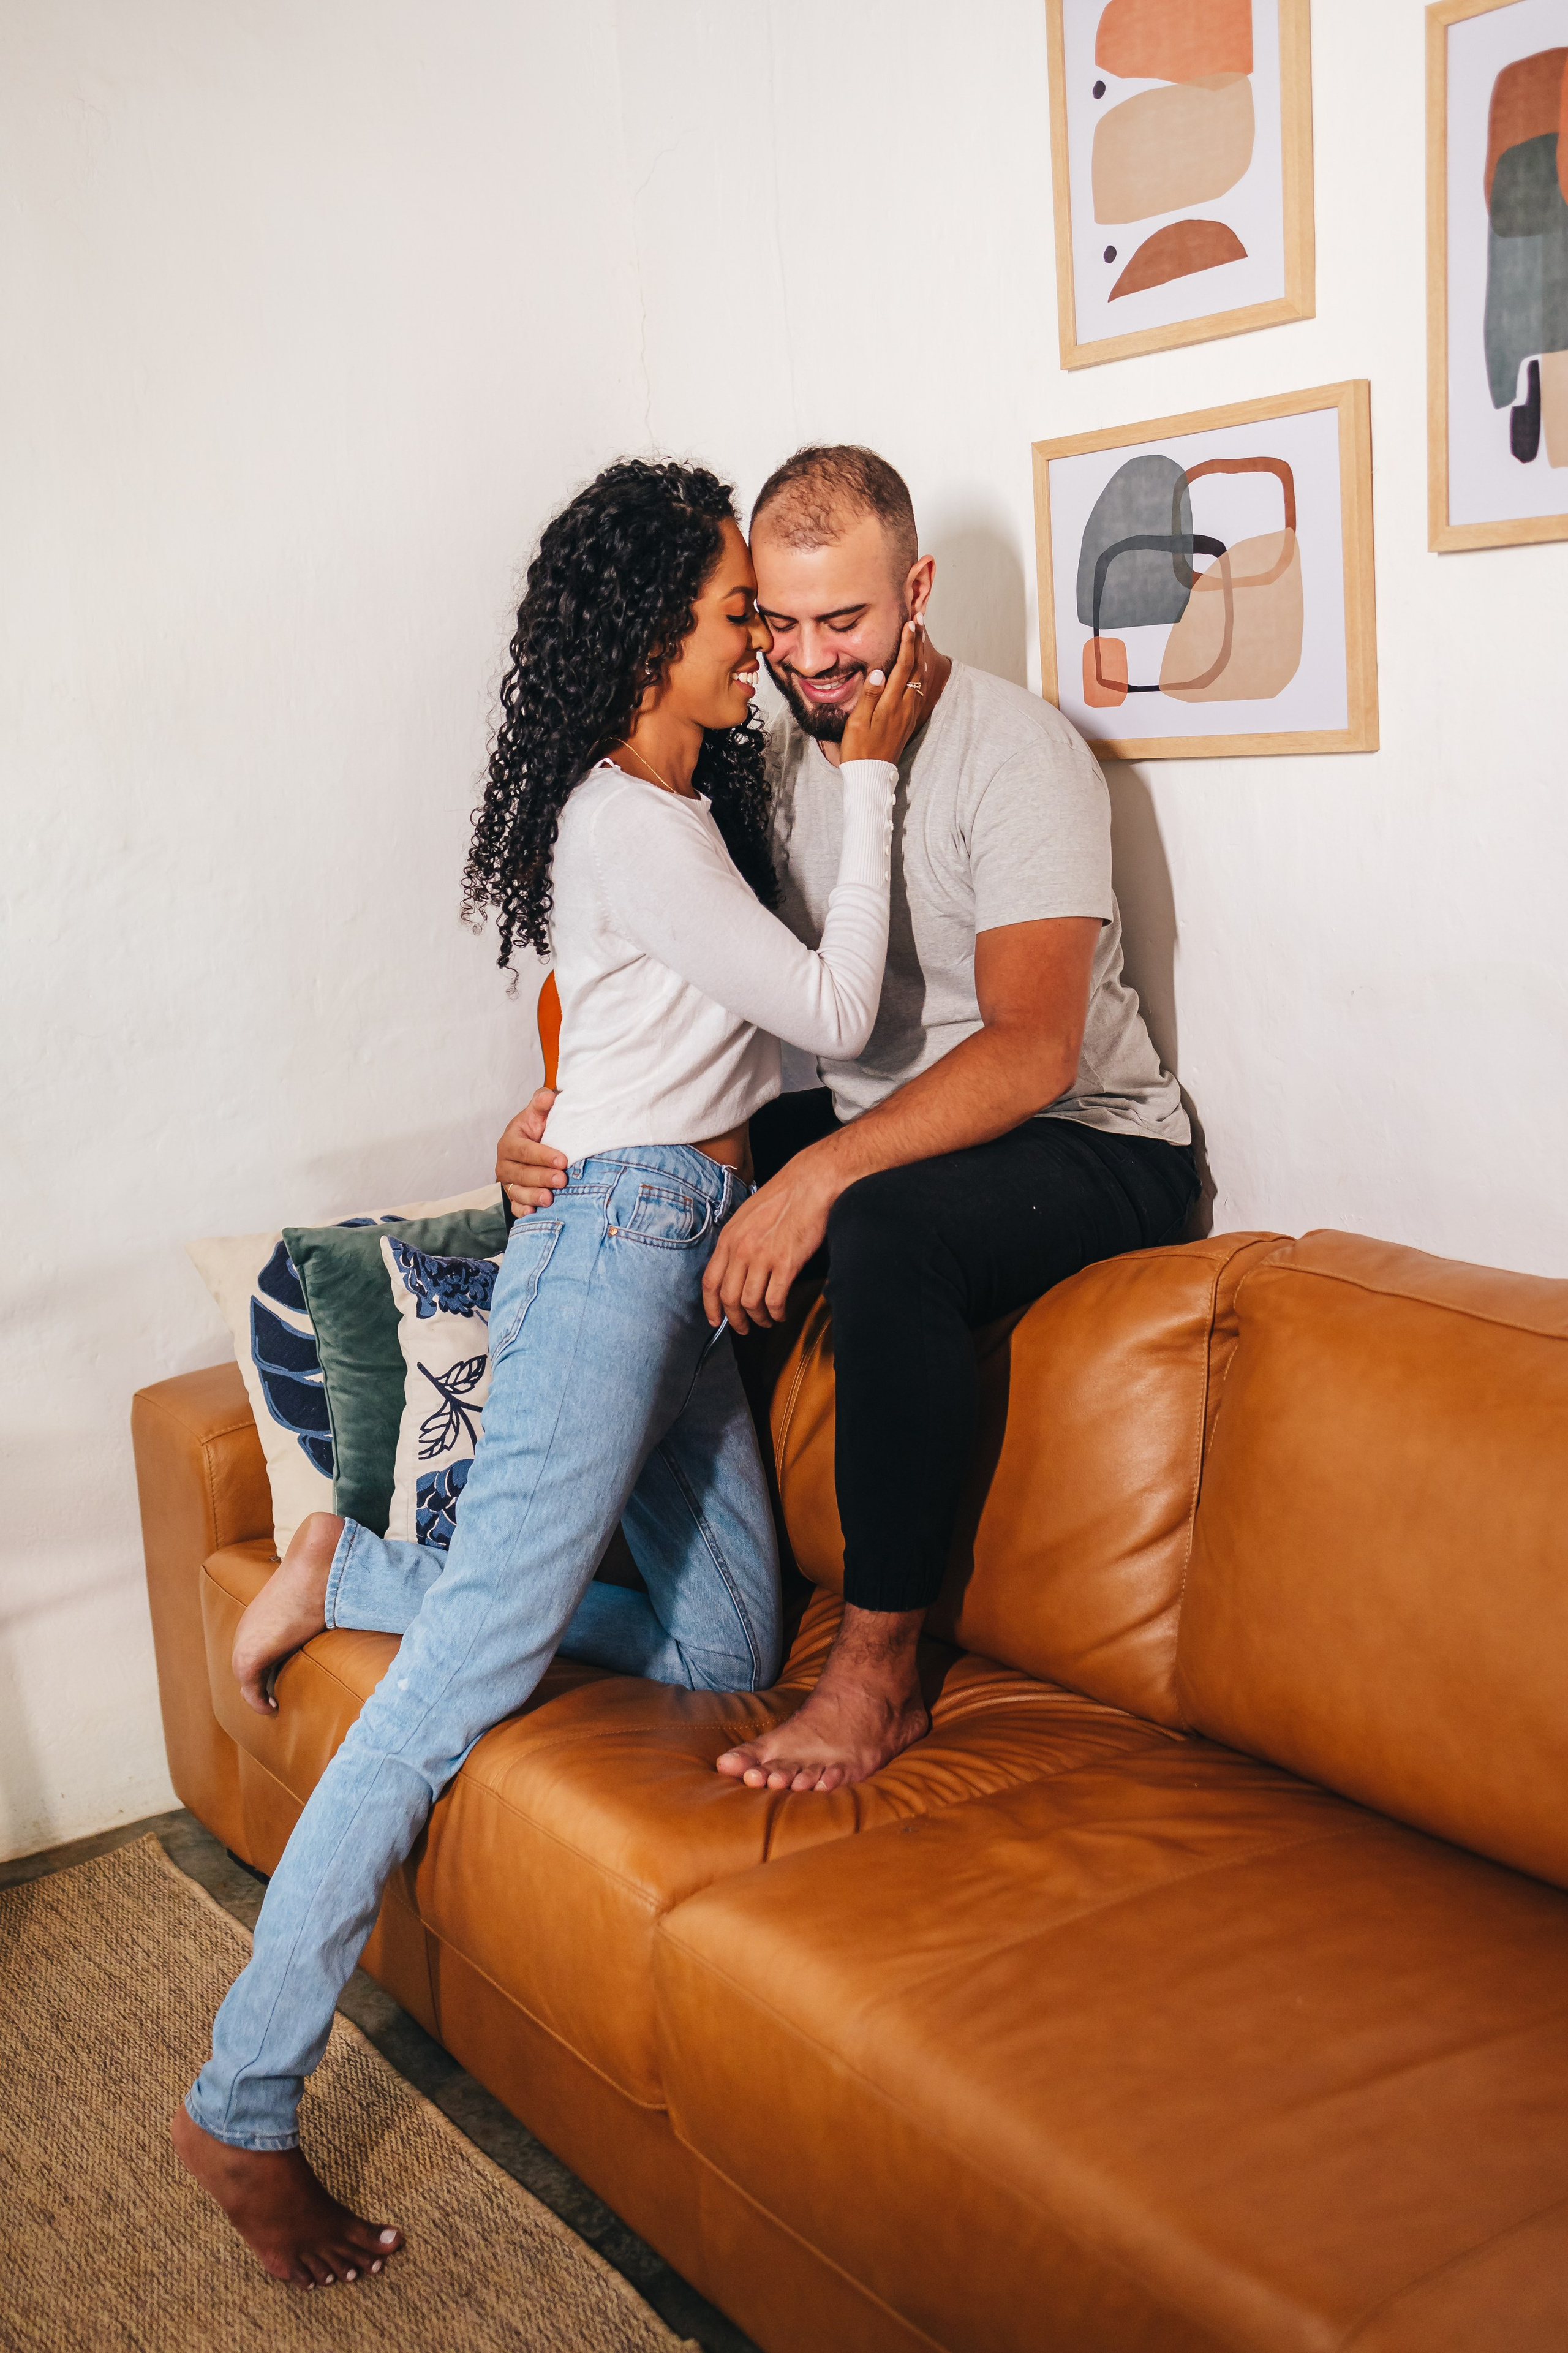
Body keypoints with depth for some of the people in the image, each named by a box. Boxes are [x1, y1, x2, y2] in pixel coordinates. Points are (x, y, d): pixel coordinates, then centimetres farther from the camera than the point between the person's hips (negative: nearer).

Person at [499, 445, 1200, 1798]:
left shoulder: (1014, 750, -17)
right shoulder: (775, 754, 4)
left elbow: (1031, 1051, -28)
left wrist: (817, 1177, -39)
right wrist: (563, 1115, -14)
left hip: (1087, 1144, -7)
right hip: (875, 1122, 8)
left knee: (887, 1225, -38)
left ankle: (881, 1672, -23)